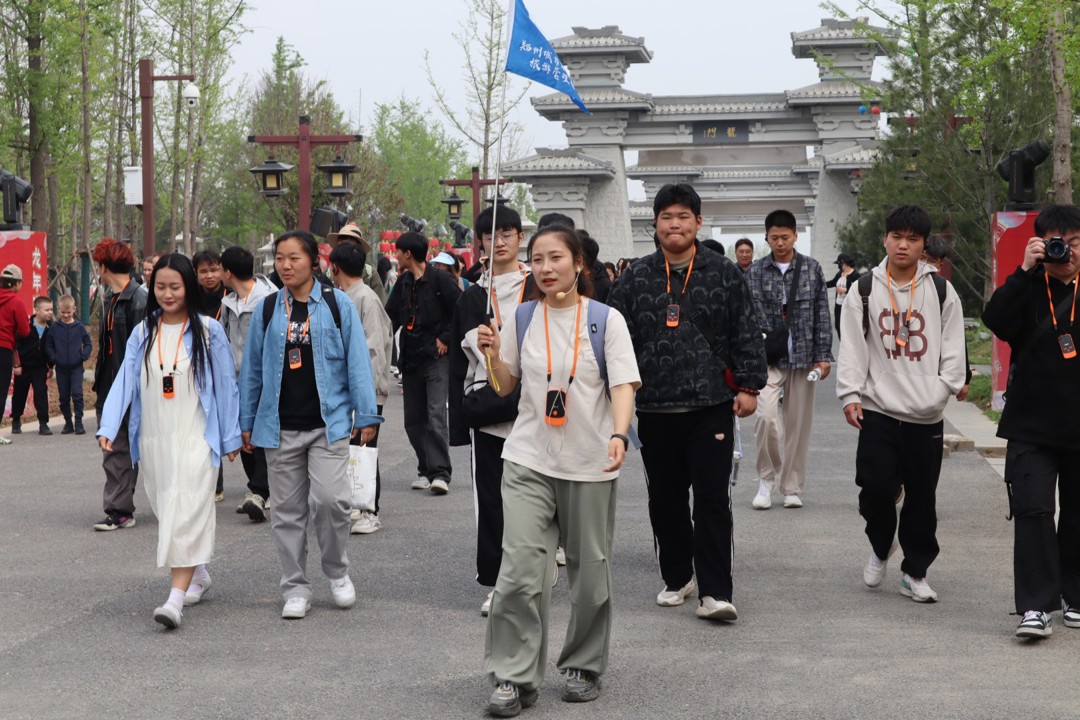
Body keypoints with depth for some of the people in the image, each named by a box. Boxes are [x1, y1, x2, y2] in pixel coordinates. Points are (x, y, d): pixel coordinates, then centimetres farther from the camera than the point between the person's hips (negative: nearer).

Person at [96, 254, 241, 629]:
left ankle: (176, 598, -20)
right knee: (167, 512, 13)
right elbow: (124, 381, 0)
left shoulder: (208, 331, -2)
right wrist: (107, 427, -12)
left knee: (186, 513, -13)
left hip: (195, 438, -5)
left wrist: (231, 437, 2)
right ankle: (198, 574, 34)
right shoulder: (142, 334, 7)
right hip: (153, 439, 5)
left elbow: (225, 384, 1)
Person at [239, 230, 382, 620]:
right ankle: (295, 588, 17)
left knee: (329, 499, -15)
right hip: (280, 426, 3)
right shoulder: (268, 309, 8)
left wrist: (366, 415, -2)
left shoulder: (337, 304, 1)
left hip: (328, 422, -3)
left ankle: (337, 572, 10)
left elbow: (357, 361, 1)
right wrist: (246, 421, 13)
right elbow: (252, 368, 13)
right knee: (287, 510, 5)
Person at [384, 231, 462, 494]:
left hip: (436, 358, -7)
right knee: (414, 420, 7)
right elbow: (391, 317, 16)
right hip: (410, 359, 7)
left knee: (436, 416, -14)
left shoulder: (440, 280, -7)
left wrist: (446, 339, -8)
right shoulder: (402, 283, 14)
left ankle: (440, 473, -16)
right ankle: (426, 470, 16)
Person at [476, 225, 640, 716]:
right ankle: (514, 678, -2)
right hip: (528, 461, 1)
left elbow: (623, 386, -8)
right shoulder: (520, 320, 5)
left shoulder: (606, 320, -3)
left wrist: (619, 435, -26)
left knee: (590, 571, 7)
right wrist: (493, 354, -7)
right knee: (519, 570, -9)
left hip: (589, 465, -1)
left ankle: (583, 666, 26)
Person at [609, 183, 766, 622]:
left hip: (711, 405, -2)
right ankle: (676, 579, 26)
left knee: (712, 498, -6)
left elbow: (747, 335, 4)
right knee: (666, 499, 10)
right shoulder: (635, 279, 8)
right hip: (655, 408, 3)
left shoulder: (724, 274, 4)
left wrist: (749, 386, -2)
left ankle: (714, 592, -4)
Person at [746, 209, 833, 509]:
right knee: (766, 417, -18)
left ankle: (792, 487, 17)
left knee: (798, 424, 5)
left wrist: (823, 356, 1)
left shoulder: (812, 269, 5)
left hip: (803, 357, 1)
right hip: (767, 359, -1)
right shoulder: (755, 272, 3)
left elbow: (822, 315, 6)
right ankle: (766, 479, 3)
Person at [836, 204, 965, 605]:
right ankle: (881, 546, 22)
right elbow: (852, 347, 2)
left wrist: (942, 389, -8)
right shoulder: (864, 290, 5)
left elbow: (952, 348, 5)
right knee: (875, 487, -7)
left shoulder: (941, 291, 5)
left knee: (922, 496, 5)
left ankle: (915, 572, 18)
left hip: (926, 415, 1)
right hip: (878, 410, -1)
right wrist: (850, 395, -7)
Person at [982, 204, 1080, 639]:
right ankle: (1034, 606, -11)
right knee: (1032, 509, -11)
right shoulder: (1029, 288, 4)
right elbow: (996, 321, -14)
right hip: (1032, 425, -1)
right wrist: (1025, 271, -17)